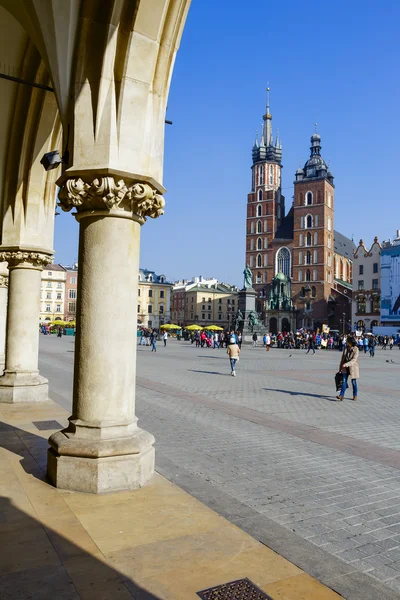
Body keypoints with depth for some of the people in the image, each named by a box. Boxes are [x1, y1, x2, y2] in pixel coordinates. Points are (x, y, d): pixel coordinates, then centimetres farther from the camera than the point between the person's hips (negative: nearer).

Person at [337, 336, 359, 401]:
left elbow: (354, 360, -23)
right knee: (344, 381, -1)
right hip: (345, 368, 4)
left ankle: (355, 395, 25)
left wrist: (346, 364, -34)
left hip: (353, 368, -4)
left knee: (353, 382, 8)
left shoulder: (356, 350, -15)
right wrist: (340, 367, 11)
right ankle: (341, 395, -2)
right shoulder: (346, 348, 2)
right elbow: (343, 358, 10)